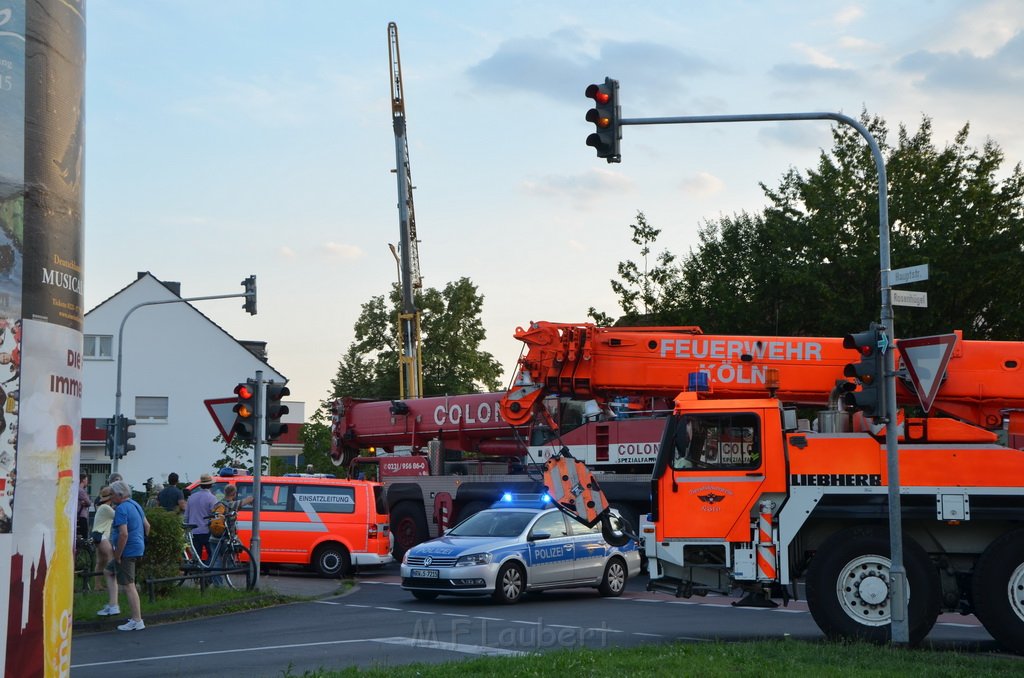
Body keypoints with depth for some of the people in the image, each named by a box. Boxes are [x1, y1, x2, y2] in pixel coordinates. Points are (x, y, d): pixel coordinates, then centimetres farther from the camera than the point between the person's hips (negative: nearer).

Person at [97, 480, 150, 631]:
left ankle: (137, 621, -1)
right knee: (108, 572, 24)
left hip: (127, 551, -11)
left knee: (128, 586, -5)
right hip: (137, 549, 11)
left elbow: (123, 534, -25)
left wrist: (117, 555, -17)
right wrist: (142, 543, 24)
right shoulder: (135, 504, 13)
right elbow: (147, 526, 19)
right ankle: (113, 605, 19)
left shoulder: (122, 508, -17)